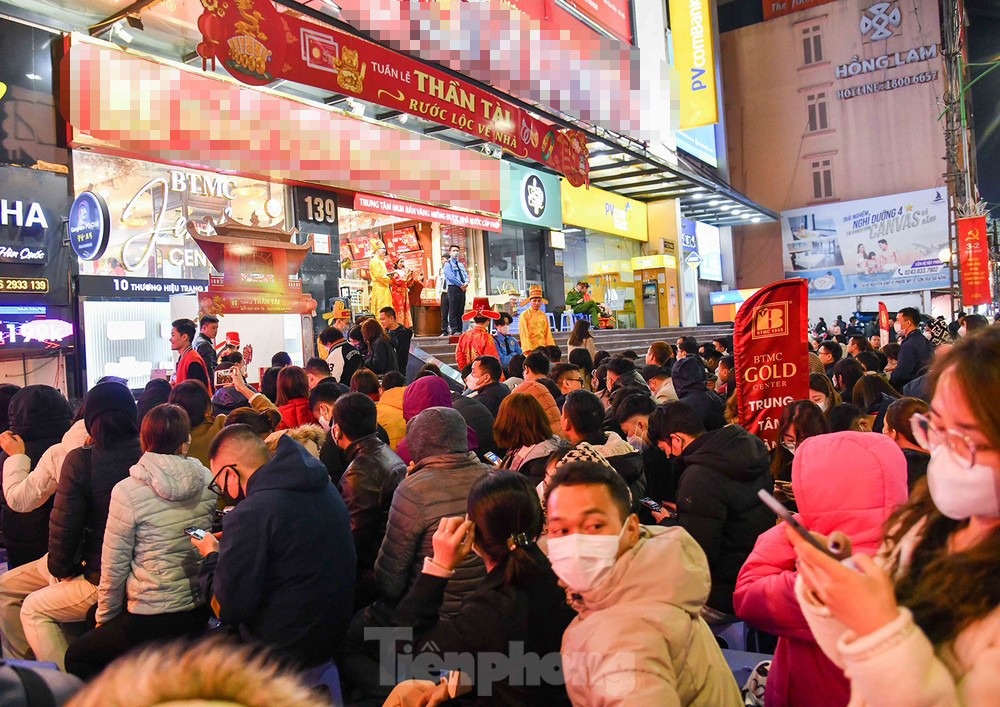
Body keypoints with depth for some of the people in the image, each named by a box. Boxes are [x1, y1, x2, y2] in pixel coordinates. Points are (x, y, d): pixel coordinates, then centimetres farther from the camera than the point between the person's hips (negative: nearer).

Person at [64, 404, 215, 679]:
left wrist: (104, 618, 9)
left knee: (76, 657, 21)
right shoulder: (208, 481, -5)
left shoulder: (128, 492, -16)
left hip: (153, 623, -6)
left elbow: (114, 566, -7)